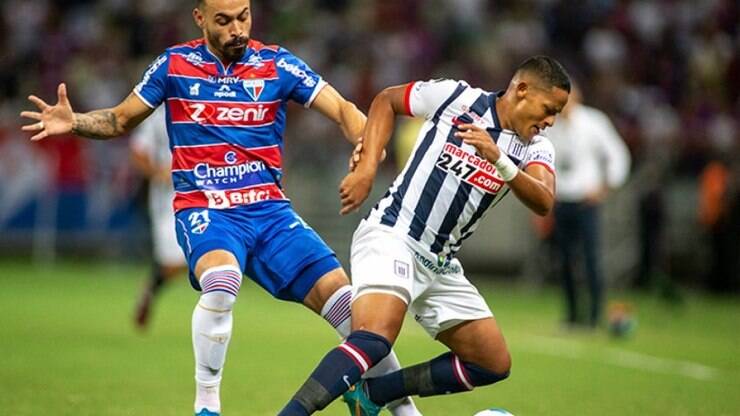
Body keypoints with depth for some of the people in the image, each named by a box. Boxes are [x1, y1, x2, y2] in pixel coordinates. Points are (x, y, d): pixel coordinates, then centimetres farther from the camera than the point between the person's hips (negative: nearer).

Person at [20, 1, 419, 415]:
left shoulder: (276, 63, 3)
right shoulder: (174, 65, 4)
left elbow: (342, 109, -3)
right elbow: (120, 120, 14)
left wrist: (365, 140, -24)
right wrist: (73, 122, -5)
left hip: (269, 209, 2)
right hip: (204, 210, -2)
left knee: (343, 298, -9)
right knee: (222, 282, -35)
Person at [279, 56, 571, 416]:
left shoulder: (534, 149, 5)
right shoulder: (456, 97, -4)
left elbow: (543, 203, -14)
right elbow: (386, 101, 10)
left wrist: (498, 159, -30)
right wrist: (366, 169, -1)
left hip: (440, 265, 7)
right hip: (391, 237, -7)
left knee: (494, 365, 7)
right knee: (374, 340, -31)